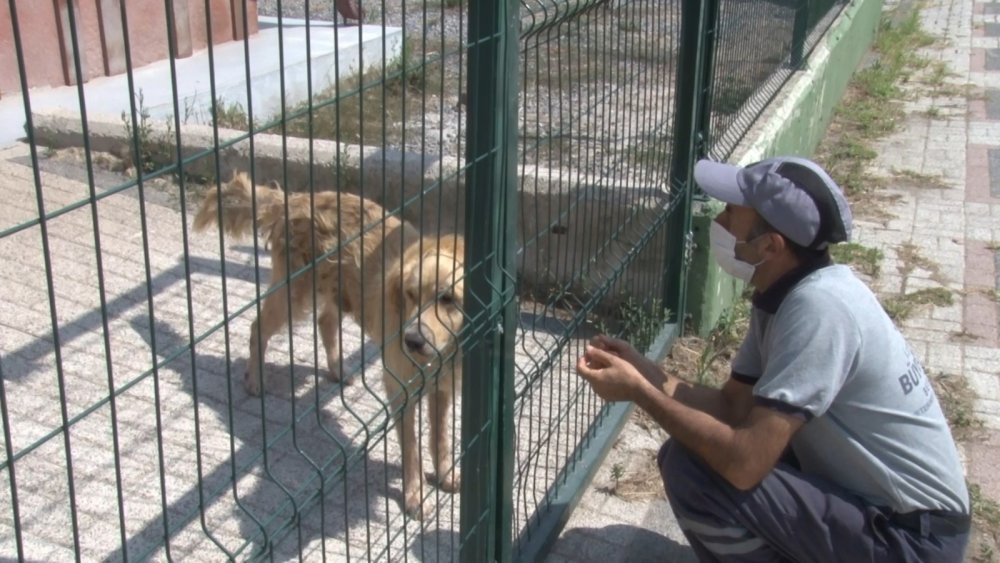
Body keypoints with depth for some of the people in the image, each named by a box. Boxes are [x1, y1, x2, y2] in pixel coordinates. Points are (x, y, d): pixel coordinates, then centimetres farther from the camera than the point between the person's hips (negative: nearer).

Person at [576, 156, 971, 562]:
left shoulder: (817, 306, -28)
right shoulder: (782, 292, 0)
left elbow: (745, 462, -31)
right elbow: (734, 405, 6)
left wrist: (639, 392, -22)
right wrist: (650, 377, -9)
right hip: (865, 492, 9)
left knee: (691, 470, -19)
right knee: (699, 445, 9)